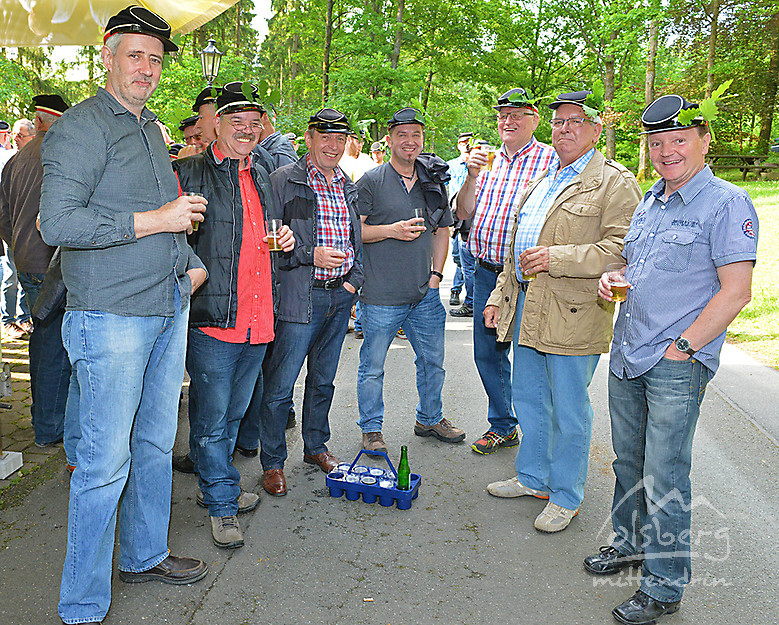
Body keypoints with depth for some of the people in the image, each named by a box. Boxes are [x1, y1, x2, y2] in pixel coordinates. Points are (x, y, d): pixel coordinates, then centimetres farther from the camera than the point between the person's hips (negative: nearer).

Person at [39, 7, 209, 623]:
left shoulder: (152, 129, 18)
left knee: (156, 443, 17)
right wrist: (154, 220, -18)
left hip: (169, 309, 8)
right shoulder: (81, 128, -9)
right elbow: (58, 224, -19)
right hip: (111, 318, -8)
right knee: (106, 461, -3)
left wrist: (191, 262, 14)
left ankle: (146, 555, 35)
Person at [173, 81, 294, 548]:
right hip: (213, 318, -6)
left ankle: (216, 487, 37)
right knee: (212, 419, 3)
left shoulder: (261, 176, 18)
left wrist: (286, 241, 8)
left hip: (258, 320, 7)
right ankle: (222, 505, 19)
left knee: (234, 414, 19)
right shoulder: (190, 173, -4)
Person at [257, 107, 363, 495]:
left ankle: (316, 447, 34)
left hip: (341, 296, 6)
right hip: (301, 298, -6)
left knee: (323, 380, 17)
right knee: (280, 386, -2)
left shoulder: (349, 187, 15)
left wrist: (353, 278, 7)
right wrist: (311, 255, -17)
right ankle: (272, 462, 14)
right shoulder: (283, 180, -5)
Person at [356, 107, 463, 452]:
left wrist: (436, 274, 7)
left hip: (425, 294, 5)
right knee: (373, 365, 4)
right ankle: (371, 428, 20)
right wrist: (392, 230, -17)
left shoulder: (433, 182, 12)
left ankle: (430, 418, 35)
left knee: (432, 360, 16)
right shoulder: (371, 181, -4)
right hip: (381, 295, -5)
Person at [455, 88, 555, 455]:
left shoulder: (550, 160, -4)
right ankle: (502, 427, 29)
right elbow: (463, 213, 9)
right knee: (487, 353, 13)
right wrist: (472, 176, -6)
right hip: (486, 271, 6)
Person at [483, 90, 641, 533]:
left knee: (569, 412, 3)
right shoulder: (540, 182, 20)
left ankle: (565, 496, 20)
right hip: (526, 310, 8)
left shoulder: (615, 182, -6)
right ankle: (532, 477, 35)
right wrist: (499, 296, 21)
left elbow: (622, 249, -17)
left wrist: (557, 257, -21)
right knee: (529, 399, 17)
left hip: (573, 316, -8)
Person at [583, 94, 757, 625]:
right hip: (627, 357, 7)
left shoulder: (726, 203, -10)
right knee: (628, 461, 19)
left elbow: (736, 292, -15)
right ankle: (629, 543, 38)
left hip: (678, 366, -7)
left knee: (664, 481, 0)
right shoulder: (650, 201, 13)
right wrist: (613, 279, 4)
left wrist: (682, 348, -16)